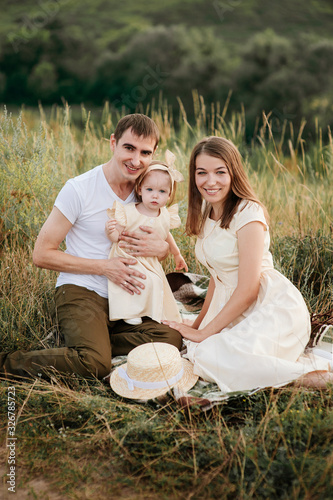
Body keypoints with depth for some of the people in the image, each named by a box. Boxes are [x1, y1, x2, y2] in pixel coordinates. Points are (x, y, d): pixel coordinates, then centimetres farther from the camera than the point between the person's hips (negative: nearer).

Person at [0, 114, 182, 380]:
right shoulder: (79, 189, -10)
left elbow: (166, 246, 18)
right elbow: (42, 254, -9)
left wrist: (162, 248, -10)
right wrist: (105, 266, -17)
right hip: (81, 292, -5)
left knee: (171, 339, -19)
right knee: (96, 365, -28)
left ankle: (97, 341, -5)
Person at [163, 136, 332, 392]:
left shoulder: (248, 213, -15)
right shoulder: (206, 213, 10)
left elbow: (248, 290, -17)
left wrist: (204, 333, -11)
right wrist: (199, 322, 12)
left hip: (273, 306, -8)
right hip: (233, 308, 8)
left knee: (212, 358, -29)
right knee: (193, 353, -17)